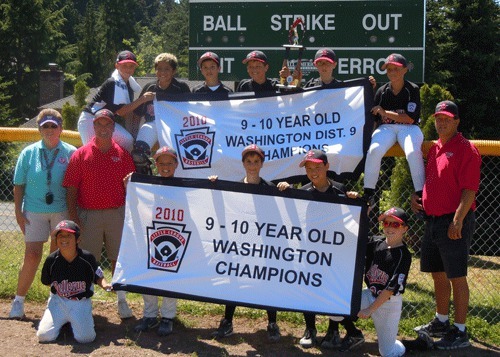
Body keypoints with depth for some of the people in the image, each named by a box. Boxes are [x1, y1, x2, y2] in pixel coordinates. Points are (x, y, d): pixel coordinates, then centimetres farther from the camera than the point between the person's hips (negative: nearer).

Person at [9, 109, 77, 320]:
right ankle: (19, 300, 9)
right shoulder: (29, 153, 4)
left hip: (62, 211, 0)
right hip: (34, 211, 0)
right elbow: (19, 184, 6)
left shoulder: (71, 153, 0)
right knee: (32, 256, -6)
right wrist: (18, 211, 0)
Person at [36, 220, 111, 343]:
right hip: (58, 301, 1)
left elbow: (98, 276, 4)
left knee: (85, 338, -21)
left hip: (81, 303, -1)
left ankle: (74, 323, 15)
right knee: (44, 336, -13)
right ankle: (62, 321, 20)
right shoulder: (51, 260, -6)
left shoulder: (87, 258, -9)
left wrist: (105, 285, -15)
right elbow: (46, 282, 9)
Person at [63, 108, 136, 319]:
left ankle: (121, 301, 18)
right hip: (88, 215, -1)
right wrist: (73, 217, -7)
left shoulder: (122, 154, 5)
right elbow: (71, 189, -1)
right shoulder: (81, 154, 0)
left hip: (116, 214, 1)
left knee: (119, 258, 7)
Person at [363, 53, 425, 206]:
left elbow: (410, 118, -9)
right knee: (374, 150, -29)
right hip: (386, 128, 2)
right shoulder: (382, 91, 8)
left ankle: (421, 194, -29)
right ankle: (368, 193, -22)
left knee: (413, 152, -34)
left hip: (408, 128, -2)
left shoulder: (412, 90, -1)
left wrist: (384, 112, -9)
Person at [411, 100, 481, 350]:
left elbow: (469, 189, -17)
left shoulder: (466, 149, -10)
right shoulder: (434, 149, 16)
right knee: (437, 273, 17)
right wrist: (416, 196, 9)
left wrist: (458, 220, -24)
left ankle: (460, 332, 3)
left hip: (454, 221, -9)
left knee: (456, 276, -4)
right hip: (433, 219, 9)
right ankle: (441, 323, 32)